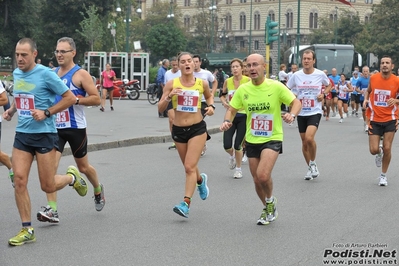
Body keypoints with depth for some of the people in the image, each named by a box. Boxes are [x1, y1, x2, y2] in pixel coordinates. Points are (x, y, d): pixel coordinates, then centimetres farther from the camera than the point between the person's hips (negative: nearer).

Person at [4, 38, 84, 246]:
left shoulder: (45, 74, -12)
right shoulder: (16, 73, 7)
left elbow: (70, 98, -9)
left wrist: (46, 113, -17)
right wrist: (11, 110, 7)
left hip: (44, 134, -5)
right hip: (22, 135, 5)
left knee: (48, 186, 1)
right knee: (19, 180, -7)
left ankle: (72, 177, 35)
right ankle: (27, 230, 2)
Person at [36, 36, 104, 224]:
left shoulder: (81, 74, -9)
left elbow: (96, 99, -12)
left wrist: (75, 99, -24)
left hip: (76, 128, -4)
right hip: (55, 127, 4)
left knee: (83, 167, 14)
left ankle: (98, 190, 44)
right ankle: (52, 210, -13)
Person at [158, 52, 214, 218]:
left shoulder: (202, 83, -2)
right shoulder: (172, 84, -6)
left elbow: (209, 96, 21)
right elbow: (160, 109, -5)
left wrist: (211, 106, 0)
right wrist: (168, 97, -23)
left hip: (197, 129, -2)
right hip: (178, 130, 2)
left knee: (190, 167, -13)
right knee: (189, 167, 17)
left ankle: (186, 203, -13)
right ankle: (201, 180, 50)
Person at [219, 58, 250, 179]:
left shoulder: (248, 81, -8)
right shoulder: (227, 81, 1)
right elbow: (222, 95, 15)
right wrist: (225, 103, -4)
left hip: (243, 116, -2)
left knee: (238, 146, -1)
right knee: (226, 146, -6)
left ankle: (238, 169, 21)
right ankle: (232, 155, 30)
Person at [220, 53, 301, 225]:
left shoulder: (276, 86, -12)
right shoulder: (243, 89, -1)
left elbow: (296, 102, -6)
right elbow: (232, 109, 8)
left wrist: (292, 115, -27)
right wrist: (227, 121, -13)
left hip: (272, 139, -4)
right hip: (252, 140, 4)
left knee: (263, 175, -23)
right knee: (257, 180, 11)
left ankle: (270, 200, 9)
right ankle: (267, 209, 37)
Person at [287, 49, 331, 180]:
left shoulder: (320, 74, -4)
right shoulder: (296, 75, 0)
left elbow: (329, 85, 14)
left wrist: (323, 94, -4)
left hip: (315, 112, -3)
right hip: (301, 113, 3)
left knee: (309, 138, -23)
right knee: (304, 142, 9)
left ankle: (313, 163, 1)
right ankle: (310, 168, 27)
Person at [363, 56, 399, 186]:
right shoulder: (373, 78, -4)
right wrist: (365, 99, -4)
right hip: (375, 120, 1)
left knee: (387, 148, -3)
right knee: (373, 150, -4)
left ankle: (383, 175, 18)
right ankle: (379, 153, 35)